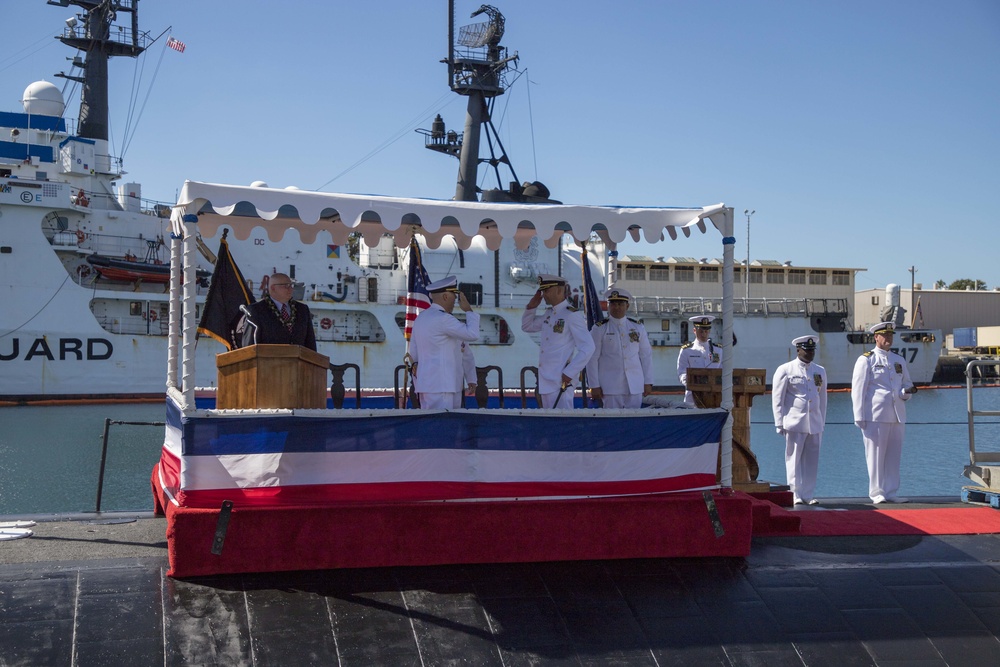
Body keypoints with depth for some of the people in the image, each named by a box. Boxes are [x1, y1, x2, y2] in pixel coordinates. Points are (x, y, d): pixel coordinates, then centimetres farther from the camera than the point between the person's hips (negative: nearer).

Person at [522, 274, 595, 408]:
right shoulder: (548, 314, 14)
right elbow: (527, 326, 29)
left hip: (561, 382, -9)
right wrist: (531, 307, 11)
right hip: (545, 381, 9)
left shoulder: (572, 315, -12)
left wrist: (569, 373, -17)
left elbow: (588, 347, -17)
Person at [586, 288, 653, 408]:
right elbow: (592, 359, 0)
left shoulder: (638, 328, 11)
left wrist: (648, 383, 7)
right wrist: (594, 386, -5)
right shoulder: (599, 329, 2)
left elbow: (646, 356, 12)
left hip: (635, 387, 3)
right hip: (610, 387, -3)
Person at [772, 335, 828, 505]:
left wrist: (822, 423, 16)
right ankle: (797, 495, 5)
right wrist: (780, 423, -5)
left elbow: (822, 399, 19)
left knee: (812, 461, 4)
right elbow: (777, 399, -1)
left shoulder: (820, 371, 15)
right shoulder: (785, 370, 0)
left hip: (815, 425, 4)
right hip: (794, 423, -4)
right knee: (794, 459, -1)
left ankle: (809, 495, 11)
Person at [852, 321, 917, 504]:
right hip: (875, 416, -5)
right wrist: (859, 417, -10)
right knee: (875, 455, -2)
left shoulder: (899, 360, 17)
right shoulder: (866, 360, 0)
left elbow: (906, 385, 23)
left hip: (897, 416, 5)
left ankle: (891, 493, 13)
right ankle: (877, 494, 3)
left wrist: (907, 391, -3)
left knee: (894, 456, 7)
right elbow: (858, 389, -4)